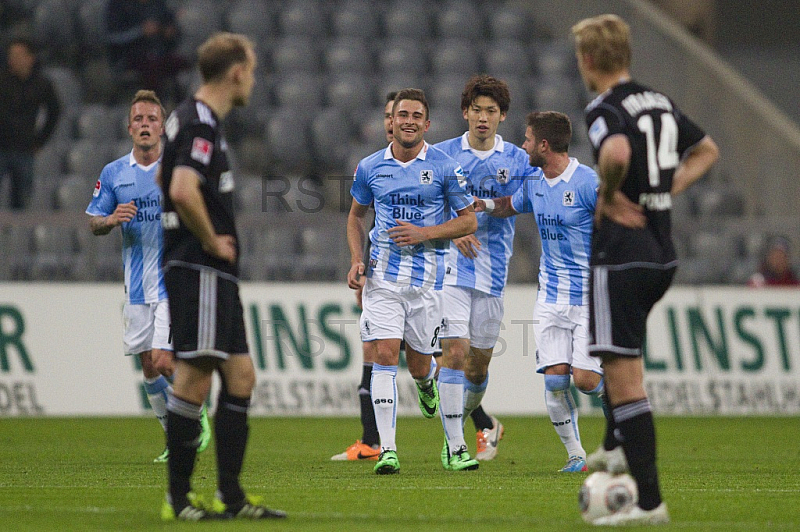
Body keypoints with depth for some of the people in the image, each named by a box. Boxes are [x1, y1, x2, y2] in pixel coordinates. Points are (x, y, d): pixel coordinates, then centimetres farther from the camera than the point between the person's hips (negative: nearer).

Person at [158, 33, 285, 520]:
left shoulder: (196, 119, 17)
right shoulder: (200, 124, -15)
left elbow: (163, 181, 30)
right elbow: (183, 190, -30)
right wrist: (212, 240, -16)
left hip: (215, 275, 11)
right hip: (199, 272, -11)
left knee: (240, 376, 10)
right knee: (195, 377, -8)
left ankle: (231, 496, 12)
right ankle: (179, 498, -4)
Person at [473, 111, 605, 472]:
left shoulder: (588, 183, -14)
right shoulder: (533, 181, 8)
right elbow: (510, 206, 30)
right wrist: (484, 204, 10)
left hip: (591, 298, -6)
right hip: (551, 298, 6)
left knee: (585, 379, -11)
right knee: (555, 378, -6)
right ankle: (575, 454, 6)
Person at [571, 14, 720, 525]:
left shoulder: (605, 110, -13)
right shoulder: (660, 102, 11)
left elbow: (616, 153, -36)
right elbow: (707, 150, 26)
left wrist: (608, 196, -17)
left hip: (620, 257, -9)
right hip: (662, 255, 9)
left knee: (624, 380, -7)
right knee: (620, 349, 34)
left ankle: (650, 502, -9)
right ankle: (617, 446, 33)